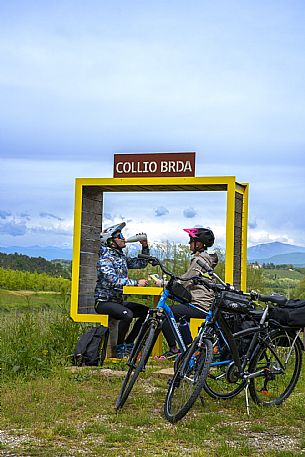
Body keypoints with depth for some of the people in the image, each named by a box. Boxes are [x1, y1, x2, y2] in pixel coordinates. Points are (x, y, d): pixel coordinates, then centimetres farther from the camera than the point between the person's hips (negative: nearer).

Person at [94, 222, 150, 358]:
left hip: (118, 301, 9)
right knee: (127, 314, -33)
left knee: (147, 312, -1)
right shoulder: (105, 259, -15)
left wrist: (145, 247, 7)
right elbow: (113, 280, -28)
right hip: (104, 302, -9)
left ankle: (128, 343, 8)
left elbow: (141, 263, 21)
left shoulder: (122, 258, 12)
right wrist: (136, 283, -28)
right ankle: (120, 347, -14)